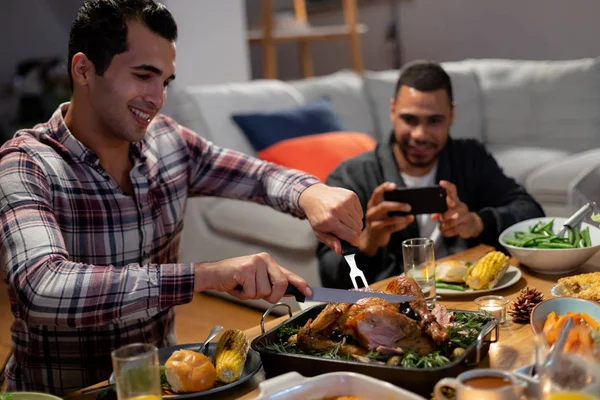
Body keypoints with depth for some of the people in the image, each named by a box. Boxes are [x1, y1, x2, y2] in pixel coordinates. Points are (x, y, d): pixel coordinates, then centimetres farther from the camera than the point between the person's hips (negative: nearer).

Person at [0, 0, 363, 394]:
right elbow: (45, 291, -32)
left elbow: (263, 176, 9)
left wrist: (310, 193, -14)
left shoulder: (168, 141, 0)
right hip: (66, 392, -5)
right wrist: (205, 275, -38)